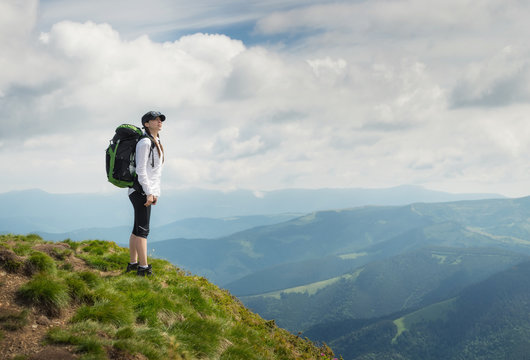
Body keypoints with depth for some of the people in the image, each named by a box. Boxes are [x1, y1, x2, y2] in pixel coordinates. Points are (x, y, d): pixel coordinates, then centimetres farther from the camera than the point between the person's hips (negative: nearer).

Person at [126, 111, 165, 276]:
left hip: (148, 190, 10)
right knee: (143, 229, -10)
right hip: (140, 190, -10)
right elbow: (140, 169, -17)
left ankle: (133, 263, 20)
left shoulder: (157, 143, 17)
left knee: (138, 228, 13)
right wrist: (149, 193, -20)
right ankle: (143, 268, -10)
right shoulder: (144, 142, -12)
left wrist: (155, 192, 19)